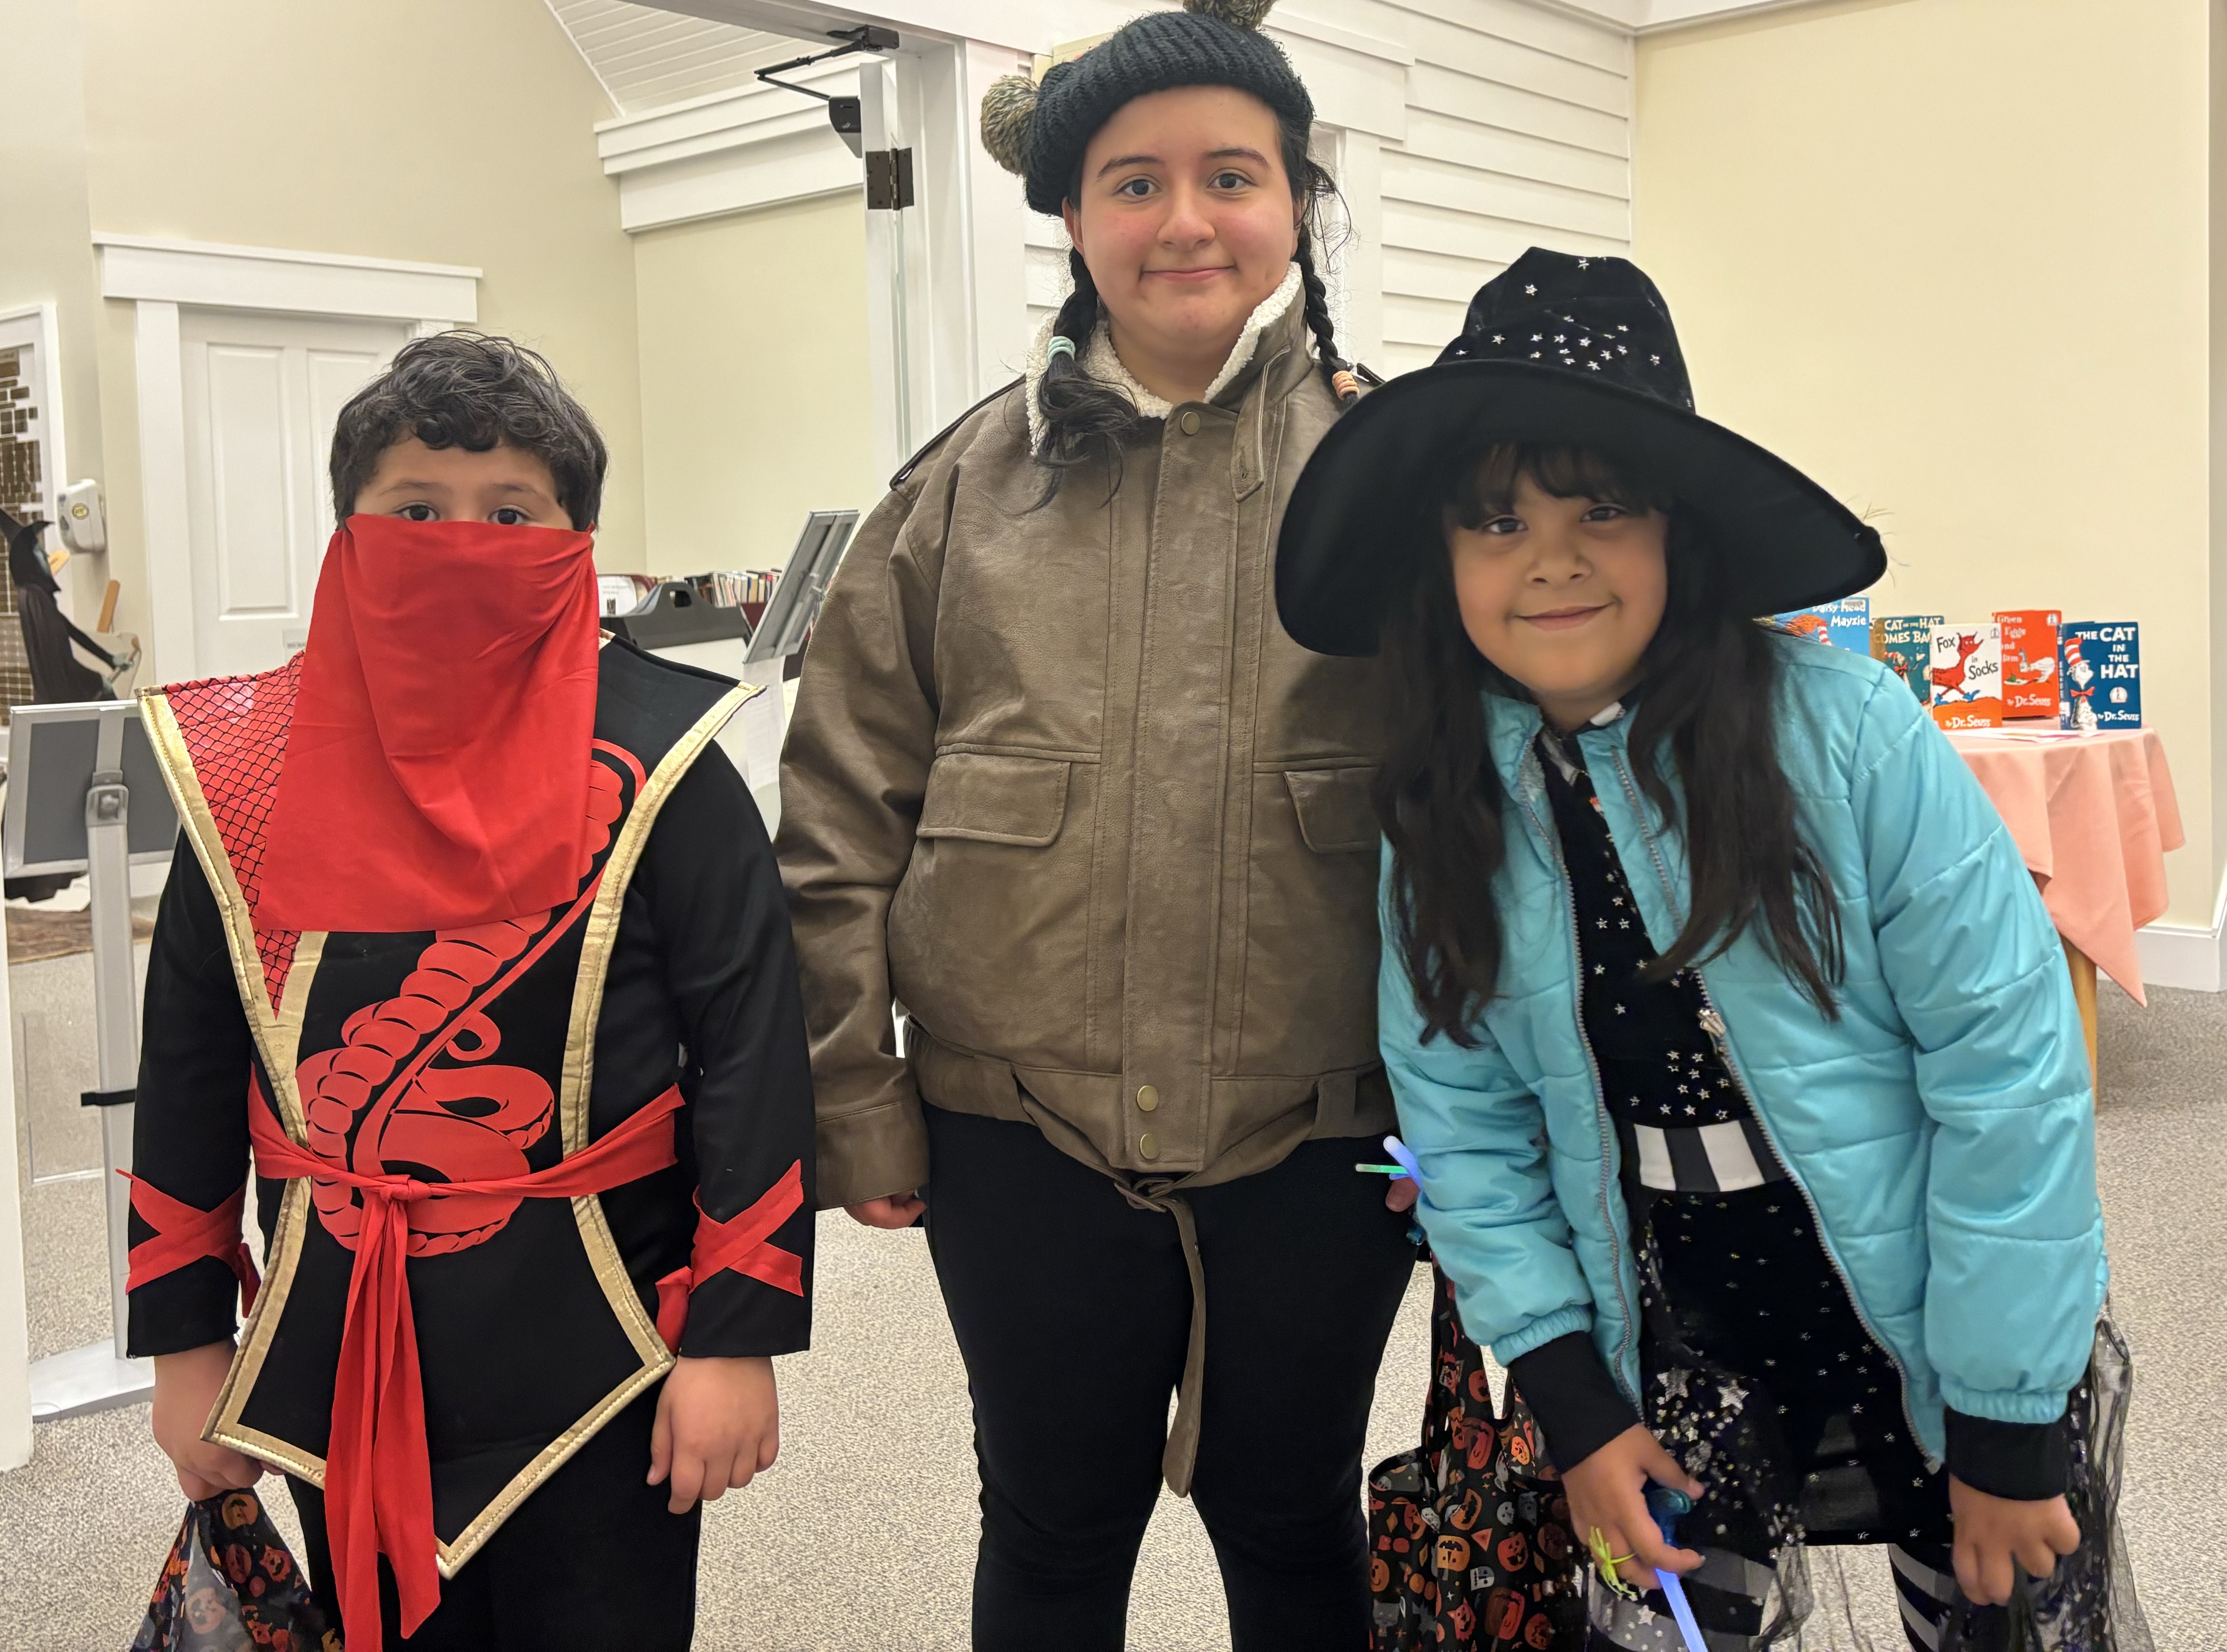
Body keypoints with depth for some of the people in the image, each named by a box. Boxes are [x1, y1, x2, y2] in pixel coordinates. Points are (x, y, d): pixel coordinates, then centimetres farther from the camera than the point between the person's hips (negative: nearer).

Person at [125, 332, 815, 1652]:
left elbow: (752, 1048, -10)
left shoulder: (653, 763, -10)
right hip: (333, 1354, 3)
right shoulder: (251, 770, 0)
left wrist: (737, 1337, -12)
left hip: (593, 1355, -3)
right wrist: (186, 1339, 9)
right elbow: (190, 1066, 7)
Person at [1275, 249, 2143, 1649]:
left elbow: (2011, 1065, -17)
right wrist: (1570, 1396, -5)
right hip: (1690, 1349, 3)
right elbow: (1461, 1117, -1)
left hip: (1941, 1326, -2)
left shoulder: (1846, 732, -19)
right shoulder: (1449, 804, -6)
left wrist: (2009, 1421, -13)